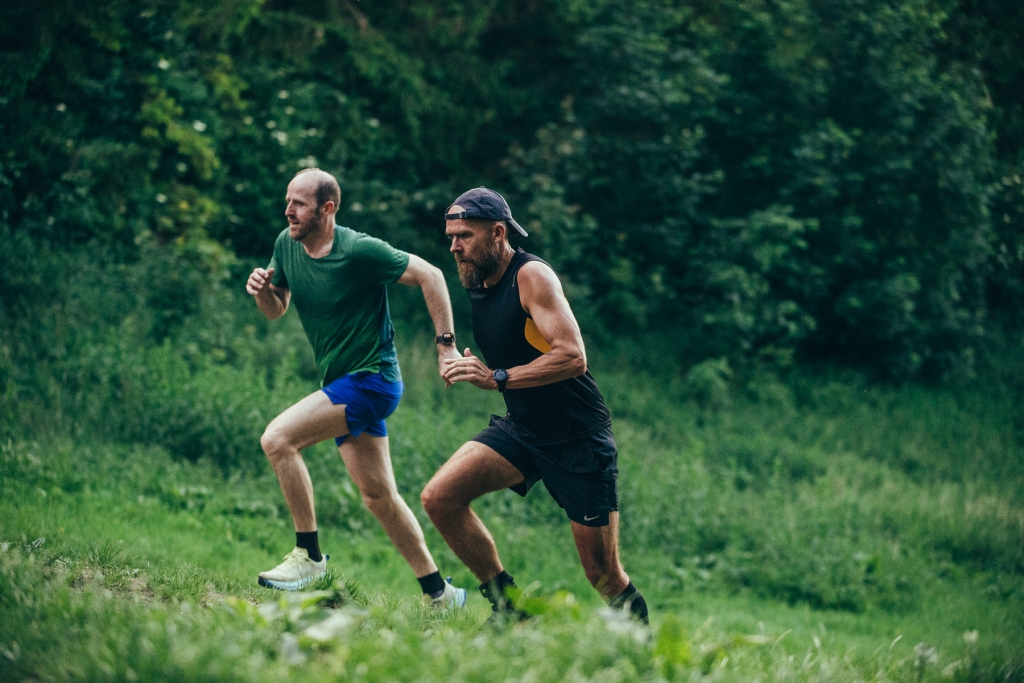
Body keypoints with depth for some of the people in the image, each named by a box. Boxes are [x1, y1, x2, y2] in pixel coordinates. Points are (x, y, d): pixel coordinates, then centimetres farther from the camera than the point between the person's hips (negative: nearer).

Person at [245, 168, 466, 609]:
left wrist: (446, 343, -14)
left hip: (371, 378, -8)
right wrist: (262, 290, -9)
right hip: (342, 384, 8)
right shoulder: (286, 244, 3)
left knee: (278, 438, -21)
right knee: (379, 496, 10)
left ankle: (309, 556, -11)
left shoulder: (360, 251, -18)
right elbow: (276, 310, 14)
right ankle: (439, 594, 20)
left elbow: (429, 275, -13)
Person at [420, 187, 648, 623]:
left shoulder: (532, 276, -18)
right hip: (522, 431, 7)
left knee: (603, 575, -2)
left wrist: (497, 378, -34)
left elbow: (573, 356, -30)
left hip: (580, 439, -7)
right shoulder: (477, 284, 6)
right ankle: (508, 608, -2)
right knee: (439, 498, -13)